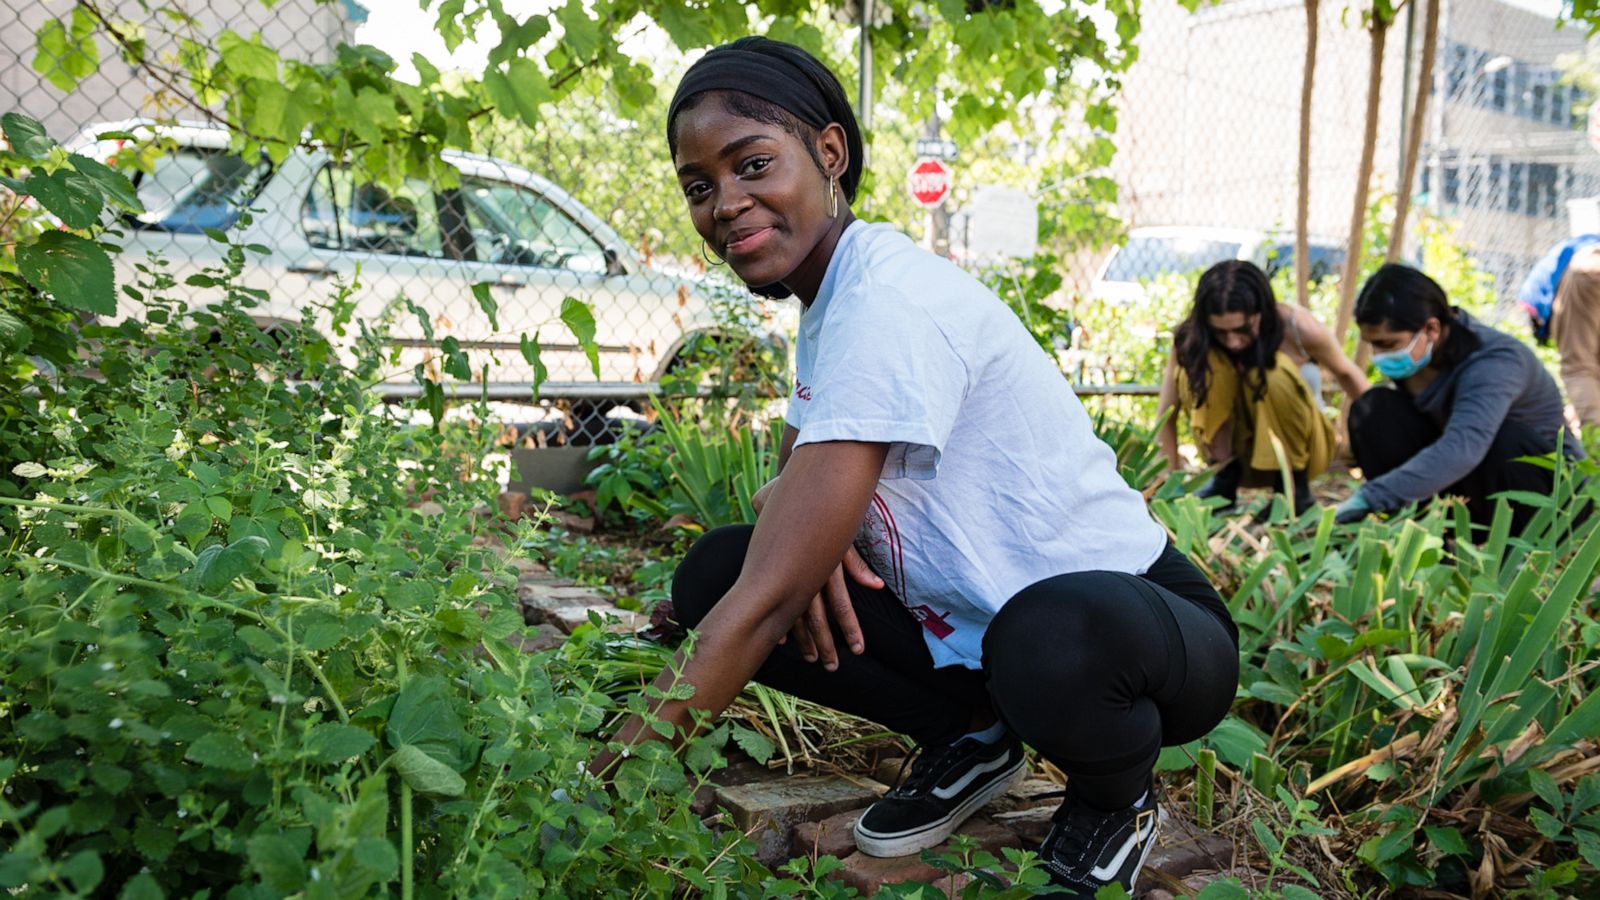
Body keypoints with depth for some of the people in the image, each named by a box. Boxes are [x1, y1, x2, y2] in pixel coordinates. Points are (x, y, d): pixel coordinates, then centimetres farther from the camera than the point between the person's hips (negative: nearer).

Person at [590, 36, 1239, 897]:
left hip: (1133, 619, -7)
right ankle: (969, 736, 11)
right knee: (714, 571, -7)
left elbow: (768, 603, -30)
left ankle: (1117, 803, -5)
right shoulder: (832, 304, 3)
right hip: (977, 625, 8)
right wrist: (804, 531, -15)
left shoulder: (889, 307, -27)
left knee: (1053, 638, -43)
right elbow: (785, 487, 11)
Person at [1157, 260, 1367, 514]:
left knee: (1275, 374, -33)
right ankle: (1224, 473, -12)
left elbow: (1346, 372, -4)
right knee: (1192, 373, -27)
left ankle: (1294, 482, -13)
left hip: (1299, 444, 0)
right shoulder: (1190, 339, -20)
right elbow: (1166, 414, -17)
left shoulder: (1299, 328, -21)